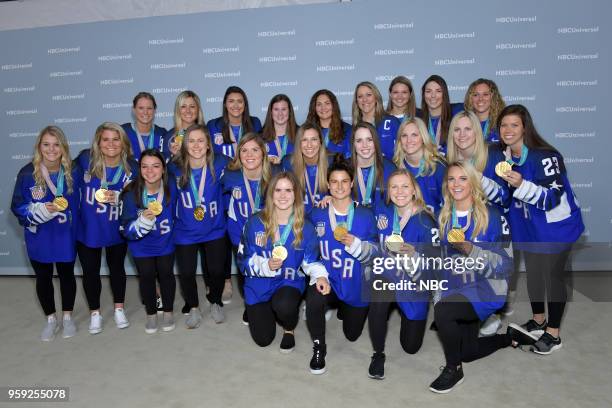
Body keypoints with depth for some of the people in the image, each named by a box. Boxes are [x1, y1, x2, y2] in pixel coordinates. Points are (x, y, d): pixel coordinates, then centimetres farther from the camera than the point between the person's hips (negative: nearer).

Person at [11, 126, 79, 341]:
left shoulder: (72, 172, -10)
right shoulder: (27, 173, -14)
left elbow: (78, 202, 0)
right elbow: (17, 207, -9)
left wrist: (76, 228, -3)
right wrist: (42, 210, -25)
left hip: (65, 235, 0)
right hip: (39, 236, 0)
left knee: (67, 274, 16)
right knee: (43, 277, 15)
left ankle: (67, 317, 36)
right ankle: (51, 320, 35)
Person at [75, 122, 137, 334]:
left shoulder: (131, 168, -13)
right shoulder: (85, 159, -16)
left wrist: (118, 197, -24)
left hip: (116, 229, 1)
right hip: (87, 228, 0)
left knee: (117, 267, 18)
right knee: (90, 271, 12)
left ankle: (119, 309, 38)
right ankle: (95, 313, 32)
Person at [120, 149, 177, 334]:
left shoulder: (171, 186, -21)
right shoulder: (131, 194, -26)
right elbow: (127, 230, -25)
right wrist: (144, 219, -41)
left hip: (165, 242, 1)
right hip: (141, 246, -1)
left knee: (166, 274, 13)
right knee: (146, 277, 11)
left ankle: (168, 312, 37)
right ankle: (151, 314, 36)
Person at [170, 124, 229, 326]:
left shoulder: (219, 164, -15)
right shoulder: (176, 169, -13)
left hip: (214, 230, 0)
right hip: (185, 232, 0)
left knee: (216, 270, 5)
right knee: (186, 273, 2)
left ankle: (215, 303, 36)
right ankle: (193, 308, 32)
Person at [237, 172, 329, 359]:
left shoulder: (305, 227, -9)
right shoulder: (255, 222, -11)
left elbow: (311, 260, -4)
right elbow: (243, 259, -7)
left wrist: (320, 275, -26)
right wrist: (266, 266, -26)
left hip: (290, 282, -1)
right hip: (259, 285, 1)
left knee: (284, 306, -35)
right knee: (263, 339, 0)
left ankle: (289, 329, 4)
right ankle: (257, 311, 37)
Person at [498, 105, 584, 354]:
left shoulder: (545, 156, -24)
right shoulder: (505, 155, -2)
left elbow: (553, 198, -28)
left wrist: (522, 185, -41)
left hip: (556, 227, -7)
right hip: (528, 228, 7)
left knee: (553, 275, 5)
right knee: (532, 274, 18)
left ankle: (553, 334, 22)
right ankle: (538, 321, 39)